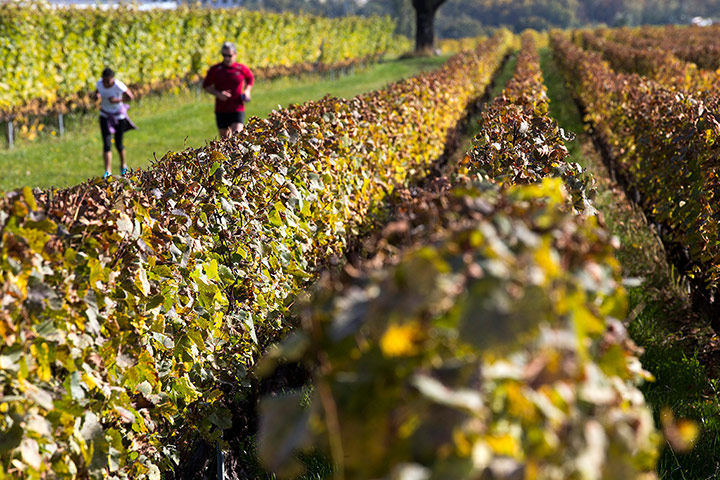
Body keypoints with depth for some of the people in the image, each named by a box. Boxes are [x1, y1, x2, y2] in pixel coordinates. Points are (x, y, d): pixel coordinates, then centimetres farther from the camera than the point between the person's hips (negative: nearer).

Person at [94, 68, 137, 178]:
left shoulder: (119, 86, -27)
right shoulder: (100, 83, -16)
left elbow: (130, 97, -14)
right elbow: (97, 92, 3)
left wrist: (117, 100, -28)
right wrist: (97, 96, -21)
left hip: (119, 116, -2)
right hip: (105, 116, 2)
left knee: (118, 144, 11)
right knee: (106, 144, -9)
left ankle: (123, 164, 39)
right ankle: (108, 171, -9)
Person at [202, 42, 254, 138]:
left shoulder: (242, 69, 1)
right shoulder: (215, 70, -1)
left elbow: (250, 79, 22)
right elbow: (206, 85, 8)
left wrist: (247, 91, 4)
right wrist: (217, 94, -9)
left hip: (238, 109, -2)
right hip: (221, 111, 2)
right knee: (224, 139, 12)